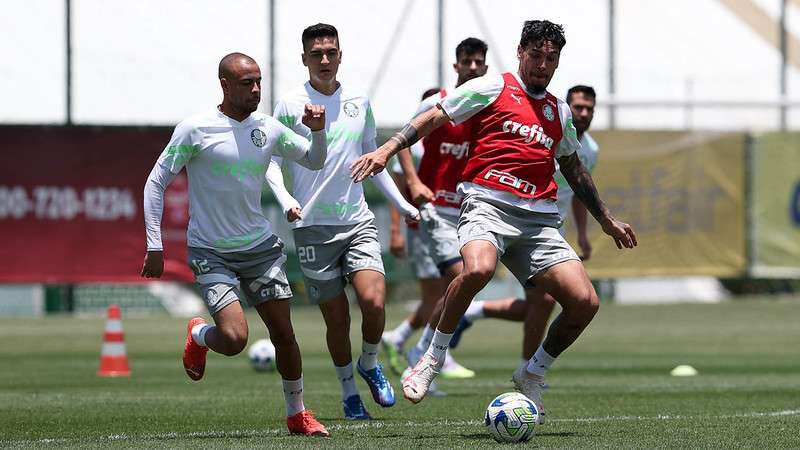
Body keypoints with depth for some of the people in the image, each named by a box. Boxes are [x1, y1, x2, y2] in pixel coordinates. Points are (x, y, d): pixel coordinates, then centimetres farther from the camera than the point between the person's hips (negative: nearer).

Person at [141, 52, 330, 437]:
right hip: (212, 254, -4)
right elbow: (157, 182, -7)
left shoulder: (268, 128, 3)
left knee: (284, 335, 3)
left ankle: (297, 414, 22)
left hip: (262, 247, 4)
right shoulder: (195, 129, -11)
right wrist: (154, 246, -11)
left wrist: (318, 131, -6)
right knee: (234, 339, -18)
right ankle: (198, 335, 17)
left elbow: (314, 161, 16)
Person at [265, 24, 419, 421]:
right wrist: (286, 201, -18)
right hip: (313, 226, -2)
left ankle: (370, 364, 10)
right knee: (337, 319, 0)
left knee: (374, 301, -18)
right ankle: (348, 390, 21)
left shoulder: (359, 102, 9)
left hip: (358, 220, 2)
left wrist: (401, 203, 19)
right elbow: (272, 161, 0)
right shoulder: (291, 105, -2)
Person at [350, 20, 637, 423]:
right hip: (487, 204, -5)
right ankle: (433, 358, -16)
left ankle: (532, 376, 15)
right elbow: (433, 118, 5)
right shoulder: (493, 88, 7)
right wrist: (386, 151, -7)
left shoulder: (559, 112, 24)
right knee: (478, 269, -38)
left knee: (584, 303, -10)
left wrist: (606, 219, 42)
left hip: (539, 219, 6)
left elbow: (574, 170, 37)